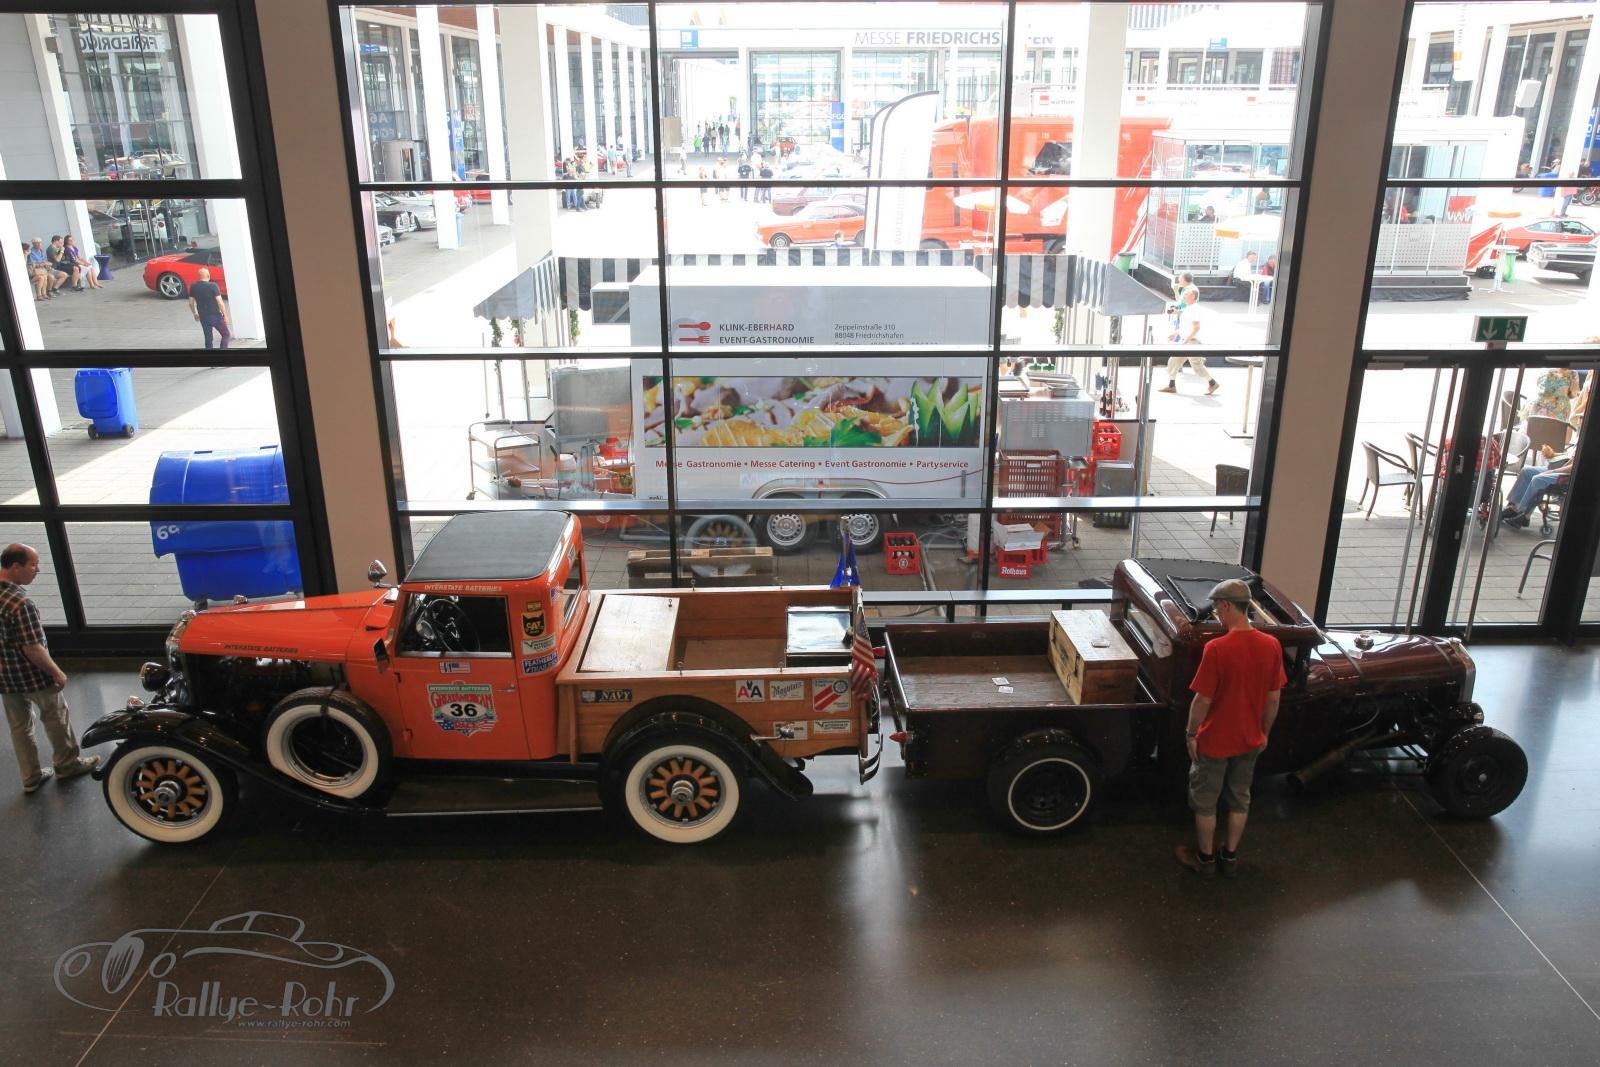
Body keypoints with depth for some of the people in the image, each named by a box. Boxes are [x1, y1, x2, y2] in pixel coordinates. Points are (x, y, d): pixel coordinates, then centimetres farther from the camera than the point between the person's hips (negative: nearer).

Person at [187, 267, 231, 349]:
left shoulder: (193, 287, 1)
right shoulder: (212, 286, -14)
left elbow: (191, 303, 8)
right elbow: (220, 303, -16)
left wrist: (195, 314, 23)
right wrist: (225, 315, -6)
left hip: (203, 317, 5)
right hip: (215, 315, -5)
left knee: (208, 338, 12)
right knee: (226, 335, 10)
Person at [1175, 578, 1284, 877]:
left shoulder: (1217, 648, -26)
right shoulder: (1271, 645, -9)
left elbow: (1203, 699, -20)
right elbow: (1273, 698, 0)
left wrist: (1191, 734, -5)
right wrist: (1264, 732, 14)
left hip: (1215, 740, -5)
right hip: (1249, 740, 5)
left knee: (1205, 802, 15)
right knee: (1239, 800, 22)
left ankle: (1205, 859, 28)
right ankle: (1230, 858, 34)